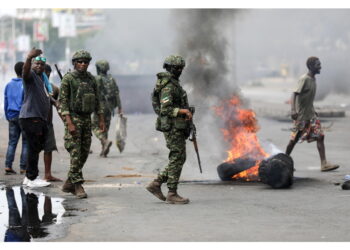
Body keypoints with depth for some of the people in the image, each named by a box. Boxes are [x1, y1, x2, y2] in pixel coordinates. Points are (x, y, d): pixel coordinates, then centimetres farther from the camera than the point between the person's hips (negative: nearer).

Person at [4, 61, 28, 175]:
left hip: (12, 117, 5)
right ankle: (23, 167, -2)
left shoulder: (9, 85, 10)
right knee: (26, 143, 1)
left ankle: (8, 166, -2)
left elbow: (5, 103, 14)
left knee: (12, 142, 7)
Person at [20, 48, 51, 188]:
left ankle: (29, 176, 24)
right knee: (34, 147, -9)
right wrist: (29, 58, -51)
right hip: (30, 117, -9)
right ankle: (32, 179, -6)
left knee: (37, 147, 14)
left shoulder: (43, 78, 21)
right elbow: (25, 70, -33)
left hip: (41, 119, 10)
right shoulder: (31, 75, -7)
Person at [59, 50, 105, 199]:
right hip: (73, 118, -6)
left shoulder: (91, 79, 10)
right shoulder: (68, 79, -8)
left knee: (84, 153, 8)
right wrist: (69, 123, -20)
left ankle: (68, 184, 19)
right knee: (75, 153, -10)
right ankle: (78, 186, -8)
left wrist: (101, 120, 7)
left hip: (87, 119, 6)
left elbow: (97, 100, 14)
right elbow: (62, 101, -12)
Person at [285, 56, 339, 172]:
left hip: (311, 114, 8)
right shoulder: (304, 79, -16)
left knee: (320, 136, -3)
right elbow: (295, 94, -22)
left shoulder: (313, 79, 10)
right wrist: (293, 110, -32)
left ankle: (324, 164, -7)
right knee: (295, 138, 2)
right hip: (301, 115, -8)